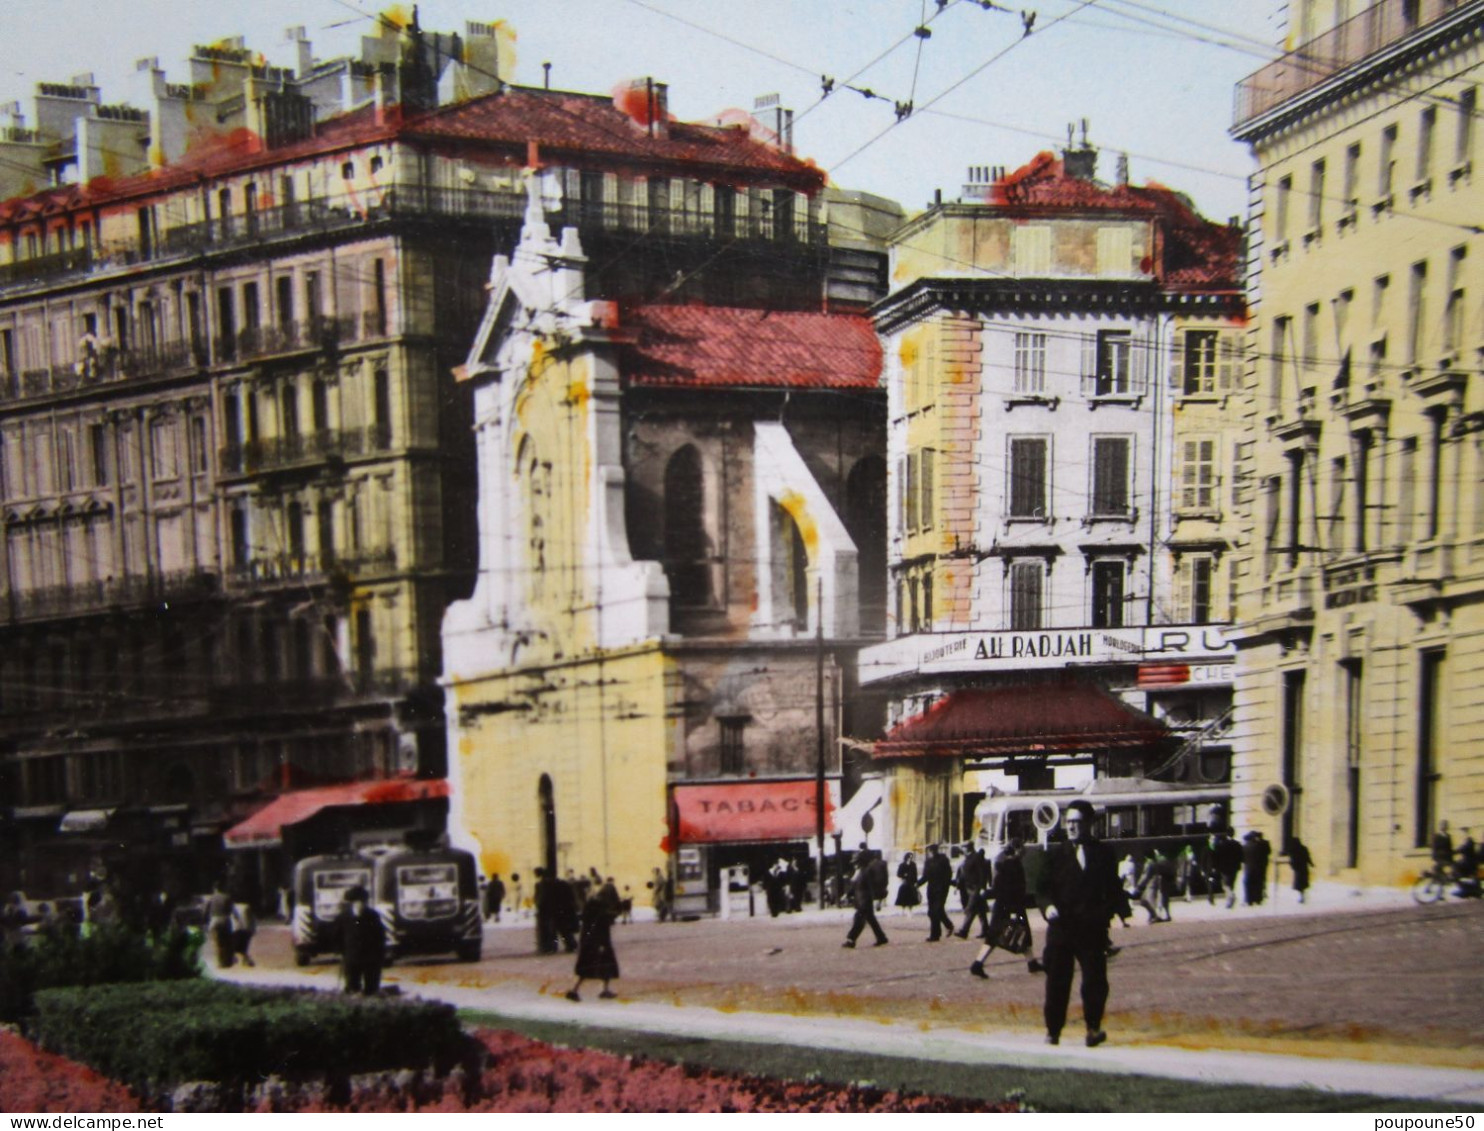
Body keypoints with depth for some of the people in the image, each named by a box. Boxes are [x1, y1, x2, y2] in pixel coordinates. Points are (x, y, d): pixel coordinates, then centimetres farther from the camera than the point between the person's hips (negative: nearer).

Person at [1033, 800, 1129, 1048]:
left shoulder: (1103, 853, 9)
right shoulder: (1055, 853, 7)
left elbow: (1113, 888, 12)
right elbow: (1042, 887, 5)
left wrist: (1122, 912, -3)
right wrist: (1047, 906, -14)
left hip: (1093, 928, 0)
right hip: (1061, 926, 0)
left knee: (1095, 981, -3)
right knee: (1057, 981, 2)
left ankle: (1093, 1027, 13)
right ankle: (1053, 1031, 12)